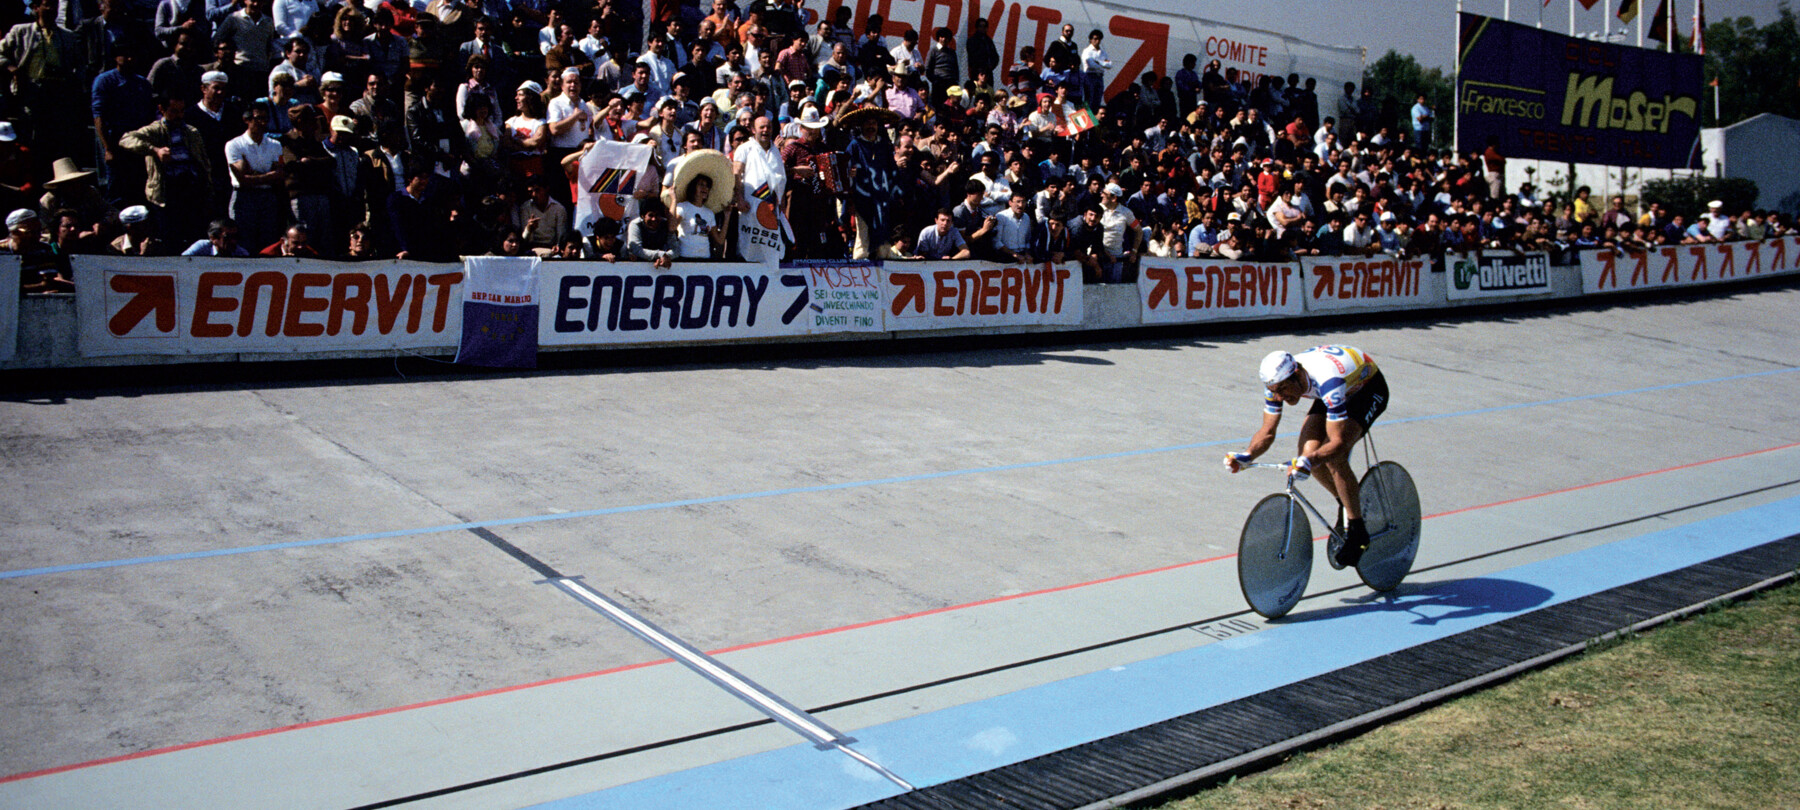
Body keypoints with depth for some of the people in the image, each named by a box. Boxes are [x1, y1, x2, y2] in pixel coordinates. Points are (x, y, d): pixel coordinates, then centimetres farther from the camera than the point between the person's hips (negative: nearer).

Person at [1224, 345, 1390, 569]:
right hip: (1336, 392, 6)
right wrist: (1246, 456, -34)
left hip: (1368, 388, -6)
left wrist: (1309, 461, -58)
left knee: (1333, 457, -25)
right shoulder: (1279, 381, -23)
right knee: (1309, 450, -15)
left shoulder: (1327, 382, -42)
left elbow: (1339, 442, -41)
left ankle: (1357, 533, -10)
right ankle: (1347, 503, 13)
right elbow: (1268, 431, -15)